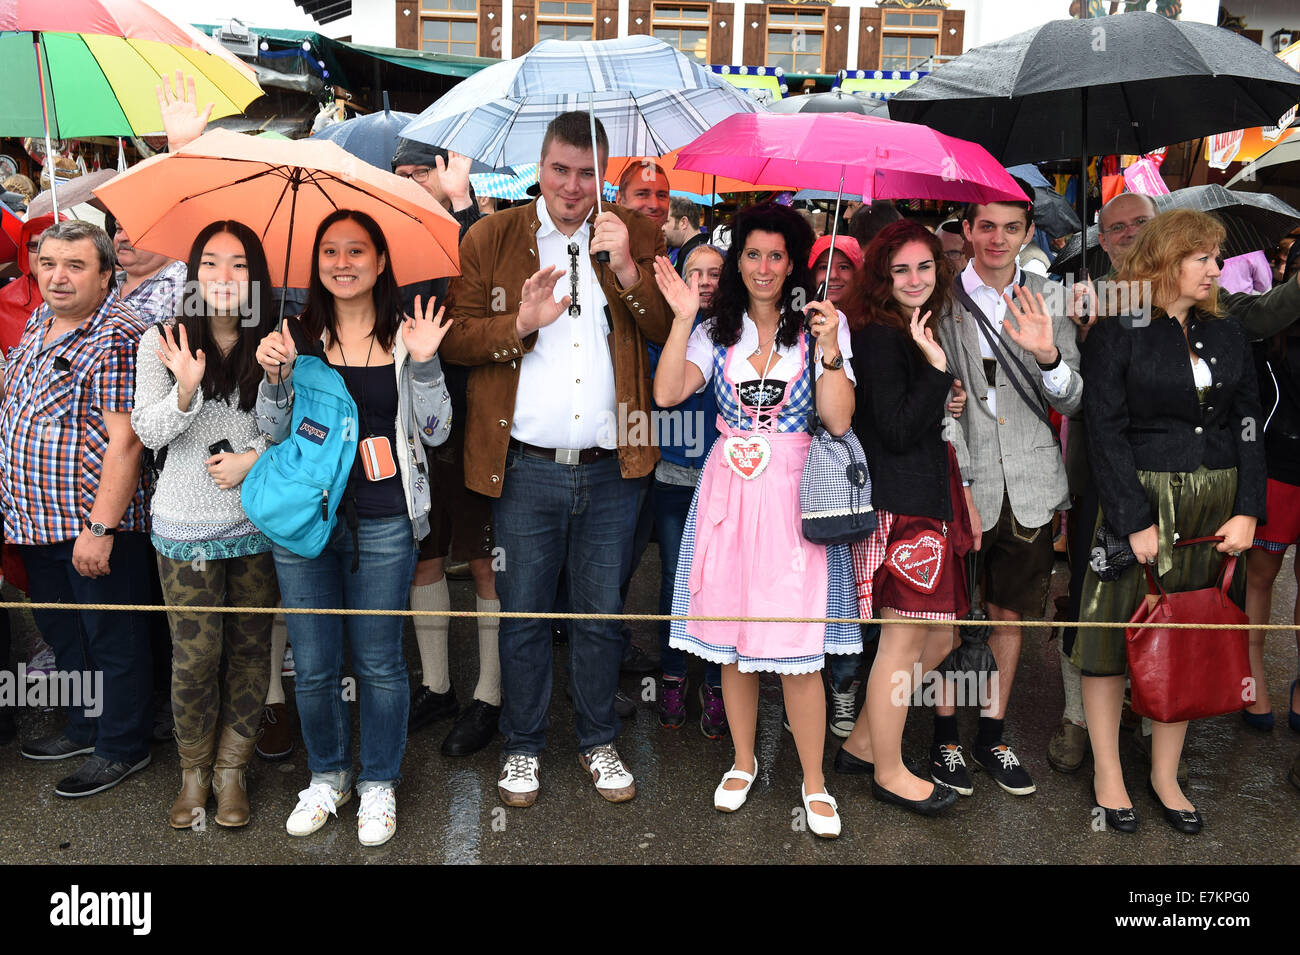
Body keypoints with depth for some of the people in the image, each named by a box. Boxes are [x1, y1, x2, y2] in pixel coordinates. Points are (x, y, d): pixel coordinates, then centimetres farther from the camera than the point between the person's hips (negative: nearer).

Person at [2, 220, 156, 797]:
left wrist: (101, 527, -24)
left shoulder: (118, 338, -17)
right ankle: (84, 729, 39)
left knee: (112, 639, 6)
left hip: (95, 522, -9)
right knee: (60, 631, 21)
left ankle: (121, 748, 21)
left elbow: (124, 440, -21)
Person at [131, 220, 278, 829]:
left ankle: (231, 768, 26)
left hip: (259, 521, 1)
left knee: (250, 648, 8)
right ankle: (193, 772, 23)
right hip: (187, 525, -1)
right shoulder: (162, 343, -1)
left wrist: (254, 458, -13)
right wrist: (186, 391, -25)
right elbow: (147, 432, -7)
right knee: (195, 655, 1)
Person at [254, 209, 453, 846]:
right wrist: (276, 376, -13)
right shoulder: (297, 337, 5)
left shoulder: (404, 337, 3)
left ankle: (378, 784, 26)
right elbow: (274, 433, 5)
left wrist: (424, 363, -13)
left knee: (379, 662, 6)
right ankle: (326, 775, 32)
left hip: (383, 522, -1)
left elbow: (436, 431, 0)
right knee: (314, 665, 9)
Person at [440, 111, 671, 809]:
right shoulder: (491, 238, 5)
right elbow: (453, 337, -1)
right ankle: (523, 747, 28)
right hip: (526, 468, -1)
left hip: (610, 469, 1)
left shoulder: (635, 236, 7)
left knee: (600, 614, 13)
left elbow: (668, 331, -2)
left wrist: (627, 270, -15)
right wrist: (520, 323, -16)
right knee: (523, 614, 10)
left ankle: (598, 743, 31)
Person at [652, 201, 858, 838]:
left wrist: (828, 350, -17)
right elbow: (667, 393, -7)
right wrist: (682, 318, -11)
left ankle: (814, 781, 16)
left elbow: (838, 421, -6)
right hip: (728, 495, 3)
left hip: (793, 498, -2)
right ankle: (743, 760, 32)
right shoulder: (718, 330, 7)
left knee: (797, 649, -2)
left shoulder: (820, 324, 2)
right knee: (731, 641, 11)